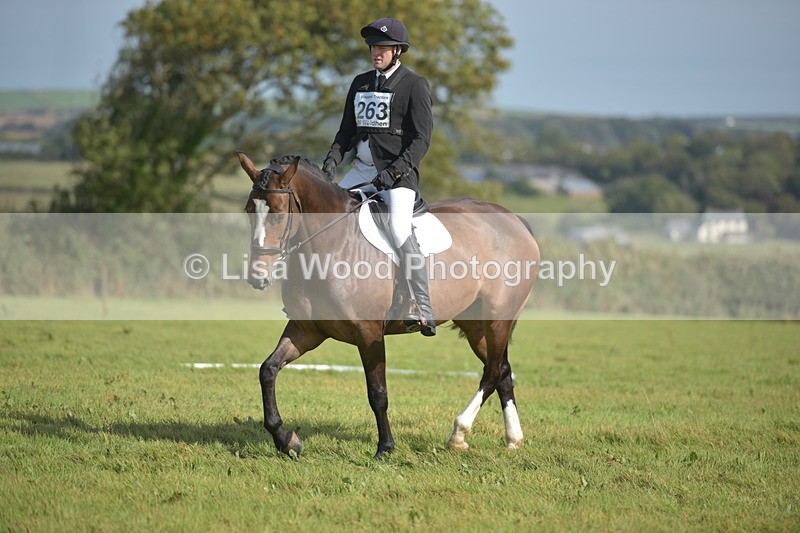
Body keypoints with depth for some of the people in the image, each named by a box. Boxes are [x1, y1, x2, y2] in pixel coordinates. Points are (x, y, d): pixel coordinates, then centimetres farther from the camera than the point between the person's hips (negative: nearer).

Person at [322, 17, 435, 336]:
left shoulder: (414, 85, -3)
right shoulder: (361, 83, 16)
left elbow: (421, 139, -10)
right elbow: (347, 130, 19)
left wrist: (393, 171, -21)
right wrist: (333, 158, -1)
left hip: (399, 171, -7)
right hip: (362, 168, 7)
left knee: (399, 229, -26)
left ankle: (424, 312, -30)